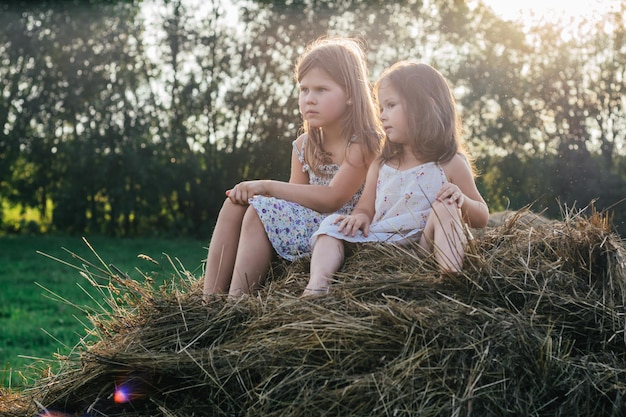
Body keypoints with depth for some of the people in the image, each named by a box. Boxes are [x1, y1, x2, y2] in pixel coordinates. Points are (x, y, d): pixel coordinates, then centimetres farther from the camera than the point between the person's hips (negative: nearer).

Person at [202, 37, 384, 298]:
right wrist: (257, 190, -13)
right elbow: (296, 196, 8)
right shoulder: (304, 145, 11)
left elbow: (332, 199, -22)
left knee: (260, 211, -23)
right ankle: (210, 299, -11)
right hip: (309, 219, 8)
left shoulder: (364, 143, -12)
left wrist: (268, 186, -22)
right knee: (235, 204, -6)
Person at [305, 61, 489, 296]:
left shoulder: (450, 164, 6)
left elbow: (482, 219, 8)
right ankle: (317, 285, -36)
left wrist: (462, 201, -15)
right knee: (332, 225, -13)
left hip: (422, 244, -4)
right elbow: (366, 208, 17)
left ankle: (451, 276, -43)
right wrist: (360, 216, -9)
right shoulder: (381, 165, 17)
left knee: (445, 209, -26)